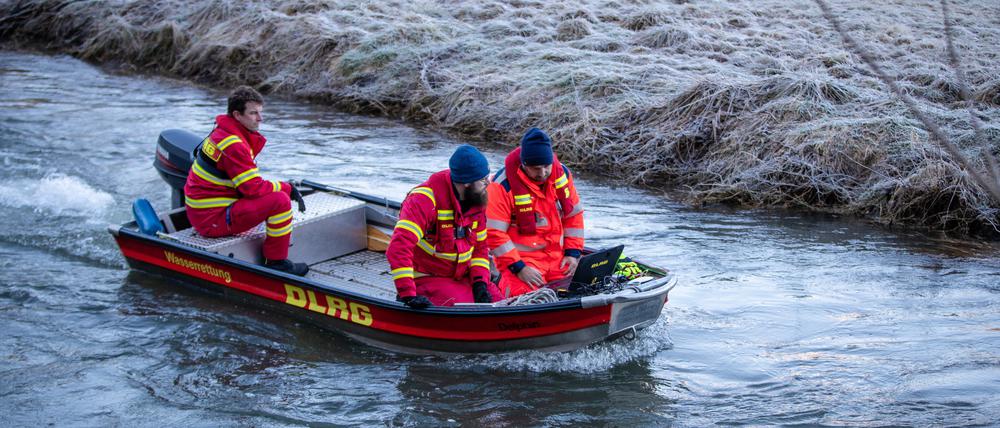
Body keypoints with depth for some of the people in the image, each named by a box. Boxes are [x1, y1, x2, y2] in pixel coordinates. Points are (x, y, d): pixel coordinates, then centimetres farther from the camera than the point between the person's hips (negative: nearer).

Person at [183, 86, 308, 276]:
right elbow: (254, 188, -22)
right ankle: (276, 262, -9)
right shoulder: (233, 144, -21)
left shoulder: (223, 132, 12)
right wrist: (288, 188, -8)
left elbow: (249, 183, 18)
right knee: (280, 200, -20)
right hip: (212, 220, -11)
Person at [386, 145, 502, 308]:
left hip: (462, 277, 8)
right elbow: (399, 247, -30)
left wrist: (480, 282, -6)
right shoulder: (426, 199, -23)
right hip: (427, 279, -7)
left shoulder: (476, 200, 2)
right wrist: (408, 295, -36)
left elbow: (480, 246, 12)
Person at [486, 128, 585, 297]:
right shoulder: (503, 185, -17)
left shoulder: (562, 174, 1)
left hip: (558, 257, 5)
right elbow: (494, 233, -15)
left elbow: (574, 215, 12)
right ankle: (503, 283, 6)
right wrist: (518, 268, -19)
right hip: (519, 258, -5)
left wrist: (573, 252, 3)